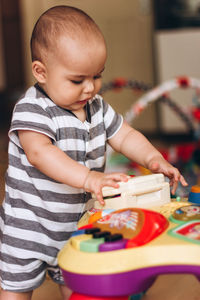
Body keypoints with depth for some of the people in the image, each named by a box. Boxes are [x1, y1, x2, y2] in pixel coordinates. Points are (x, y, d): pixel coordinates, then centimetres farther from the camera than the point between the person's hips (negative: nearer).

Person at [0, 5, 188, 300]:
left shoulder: (97, 106, 0)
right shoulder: (32, 109, -22)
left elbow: (125, 136, 6)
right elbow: (39, 152, -37)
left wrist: (152, 158, -15)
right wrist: (88, 178, -49)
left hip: (77, 225, 6)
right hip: (28, 228, -5)